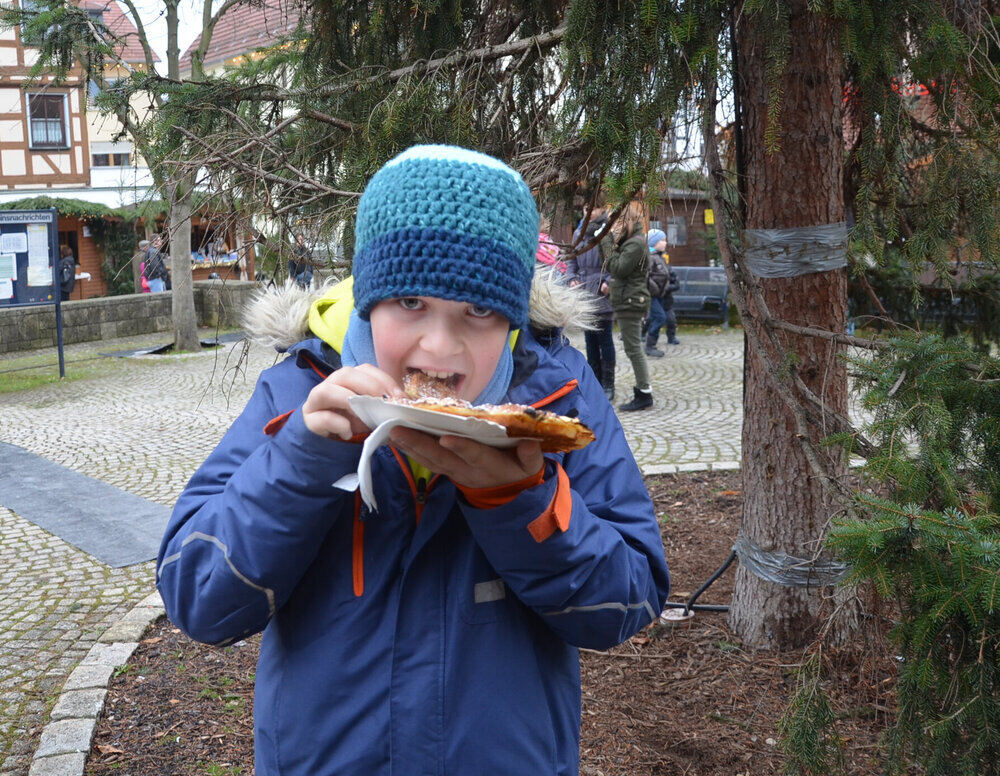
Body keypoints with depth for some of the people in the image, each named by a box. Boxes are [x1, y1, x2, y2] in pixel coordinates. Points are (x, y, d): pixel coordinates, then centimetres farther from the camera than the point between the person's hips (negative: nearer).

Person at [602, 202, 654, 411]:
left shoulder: (636, 243, -15)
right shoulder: (631, 241, 17)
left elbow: (619, 269, -20)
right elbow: (614, 269, 13)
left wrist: (608, 244, -11)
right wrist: (606, 243, 6)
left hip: (631, 302, -11)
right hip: (629, 301, 11)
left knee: (633, 349, -7)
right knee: (633, 348, 14)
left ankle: (644, 395, -3)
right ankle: (642, 392, 20)